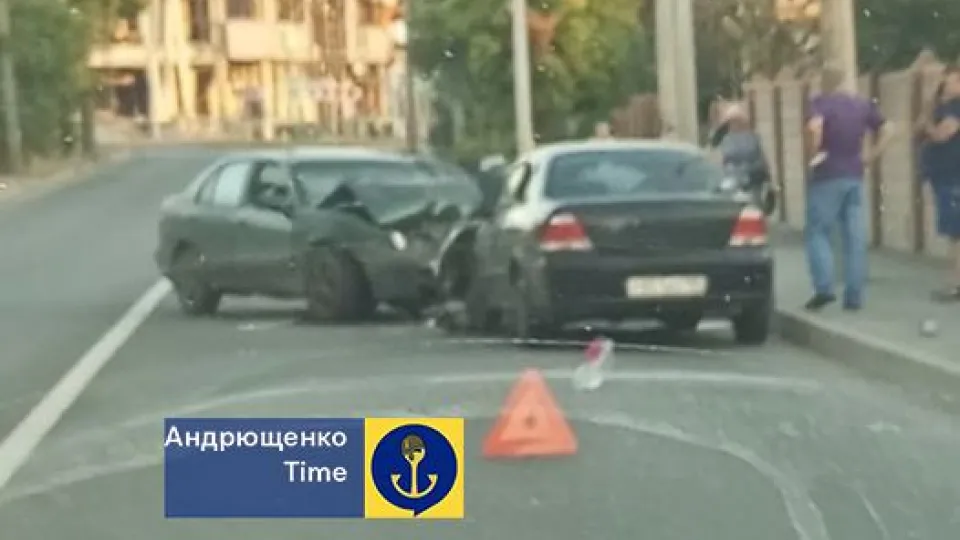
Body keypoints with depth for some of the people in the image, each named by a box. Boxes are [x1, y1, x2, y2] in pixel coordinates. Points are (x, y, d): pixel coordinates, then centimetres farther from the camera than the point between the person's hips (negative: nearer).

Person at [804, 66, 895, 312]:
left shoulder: (821, 102, -8)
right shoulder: (863, 104, 10)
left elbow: (814, 127, -28)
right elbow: (888, 130, 9)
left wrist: (814, 153, -14)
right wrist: (870, 156, 7)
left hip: (828, 177, -5)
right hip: (855, 177, 5)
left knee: (816, 232, 3)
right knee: (855, 237, 5)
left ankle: (824, 288, -11)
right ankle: (854, 296, 5)